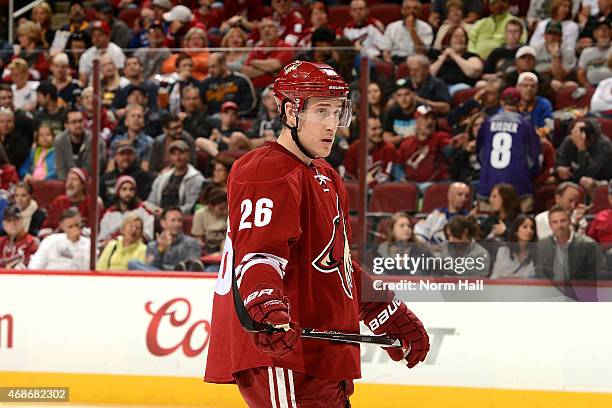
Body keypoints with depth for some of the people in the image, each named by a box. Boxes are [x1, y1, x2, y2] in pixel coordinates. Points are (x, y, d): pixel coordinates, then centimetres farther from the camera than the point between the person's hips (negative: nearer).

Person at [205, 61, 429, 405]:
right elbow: (257, 253, -27)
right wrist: (267, 312, -44)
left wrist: (392, 316, 27)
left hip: (324, 357, 10)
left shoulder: (327, 179, 21)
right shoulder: (269, 174, -12)